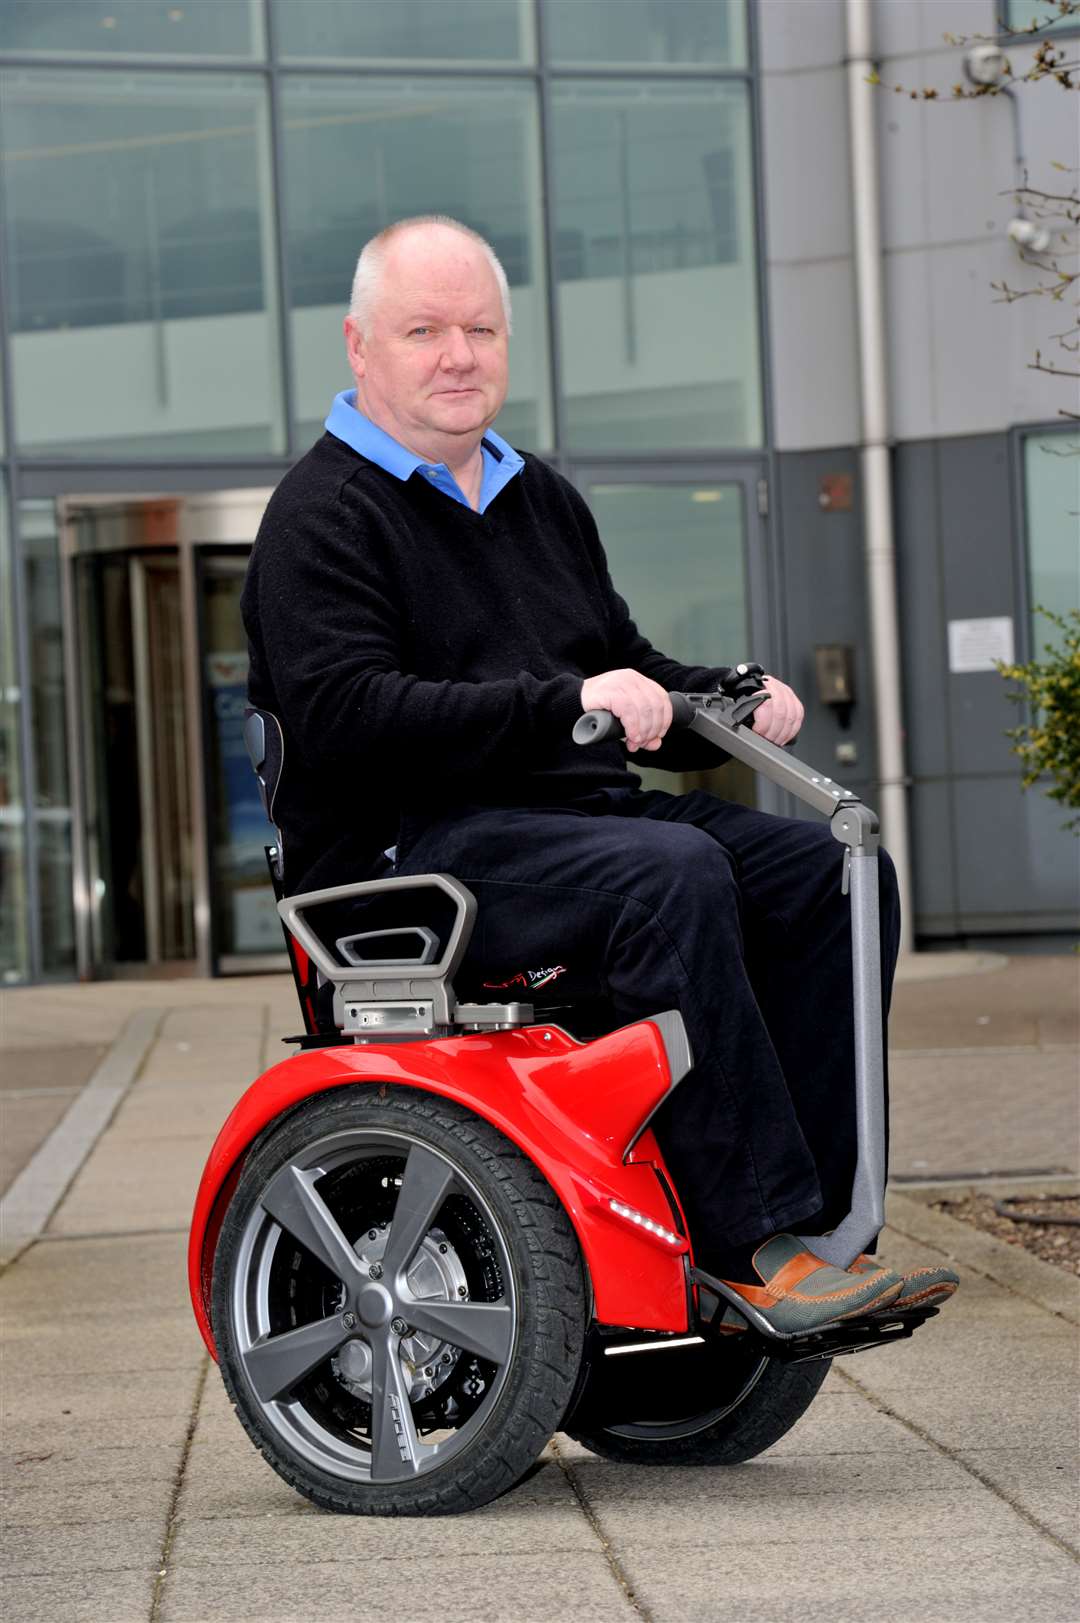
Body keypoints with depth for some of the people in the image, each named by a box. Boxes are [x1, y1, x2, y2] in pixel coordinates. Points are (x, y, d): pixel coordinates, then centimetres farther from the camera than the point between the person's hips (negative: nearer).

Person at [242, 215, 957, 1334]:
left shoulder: (542, 501, 24)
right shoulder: (322, 514, -3)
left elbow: (627, 676, 29)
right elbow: (344, 715, -18)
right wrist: (562, 705, -23)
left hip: (581, 813, 8)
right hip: (409, 847, -8)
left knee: (833, 871, -11)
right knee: (673, 876, -33)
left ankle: (819, 1211, -13)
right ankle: (752, 1240, -31)